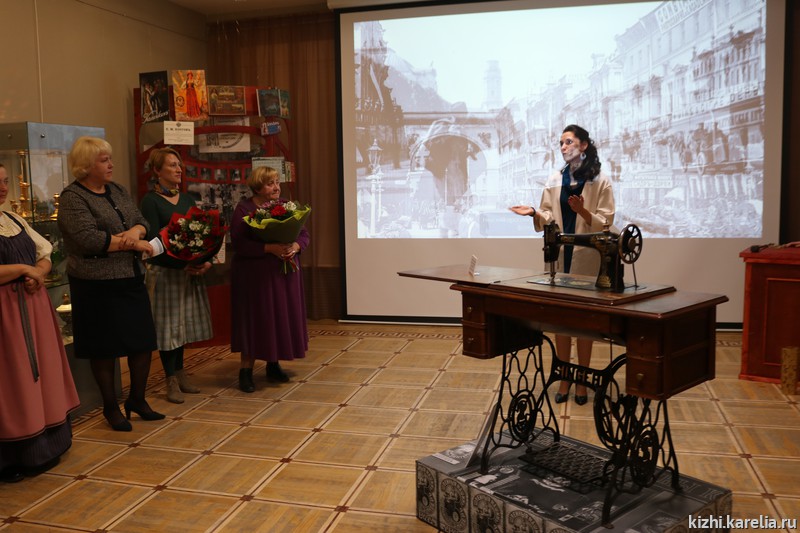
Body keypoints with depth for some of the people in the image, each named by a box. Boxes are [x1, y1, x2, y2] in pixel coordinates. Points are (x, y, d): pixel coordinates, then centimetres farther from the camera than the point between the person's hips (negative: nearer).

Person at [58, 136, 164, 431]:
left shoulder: (118, 191, 13)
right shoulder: (73, 198, -8)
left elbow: (141, 221, 10)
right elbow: (88, 238, -20)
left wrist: (135, 231, -14)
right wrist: (134, 244, -16)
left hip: (131, 279, 6)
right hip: (98, 284, -6)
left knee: (143, 340, 8)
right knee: (104, 348, 5)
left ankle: (137, 399, 25)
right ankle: (111, 407, 20)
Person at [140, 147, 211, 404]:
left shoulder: (187, 199, 12)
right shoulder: (150, 201, -7)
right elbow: (154, 239, -14)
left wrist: (206, 260, -6)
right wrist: (181, 265, -21)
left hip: (191, 270, 6)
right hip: (164, 271, -6)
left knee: (184, 322, 12)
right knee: (168, 324, 1)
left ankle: (180, 373, 24)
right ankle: (171, 381, 10)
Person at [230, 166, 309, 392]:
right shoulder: (244, 209, -6)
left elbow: (304, 234, 7)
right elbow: (238, 243, -17)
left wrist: (295, 246, -15)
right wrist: (270, 248, -25)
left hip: (284, 273, 5)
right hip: (255, 275, -5)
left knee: (282, 318, 8)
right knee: (255, 320, -2)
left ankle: (273, 365, 22)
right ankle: (246, 370, 8)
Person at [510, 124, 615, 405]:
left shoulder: (601, 181, -2)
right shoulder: (554, 180, 10)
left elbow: (605, 221, -6)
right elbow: (549, 218, 7)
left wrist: (582, 211, -23)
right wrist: (534, 213, -13)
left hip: (586, 257, -3)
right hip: (559, 256, 4)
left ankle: (581, 381, 16)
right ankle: (564, 379, 17)